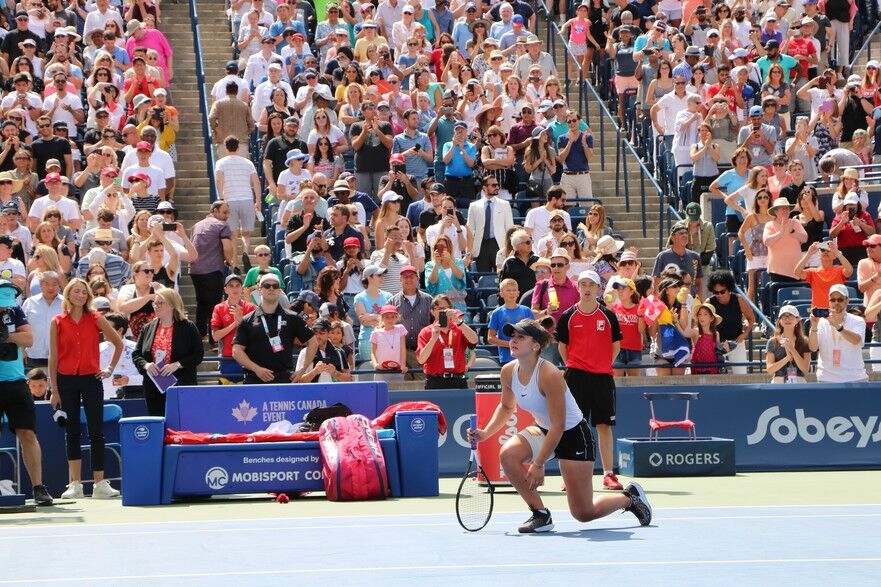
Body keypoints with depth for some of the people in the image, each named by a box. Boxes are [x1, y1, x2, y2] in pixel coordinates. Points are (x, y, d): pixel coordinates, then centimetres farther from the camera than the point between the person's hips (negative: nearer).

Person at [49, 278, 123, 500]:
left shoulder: (96, 319, 2)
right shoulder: (58, 322, 1)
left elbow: (118, 343, 13)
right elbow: (53, 357, 2)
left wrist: (111, 368, 7)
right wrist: (54, 390, -1)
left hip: (91, 379, 0)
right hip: (66, 380, 0)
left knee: (96, 432, -3)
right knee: (71, 433, 4)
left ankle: (100, 484, -2)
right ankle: (75, 484, 8)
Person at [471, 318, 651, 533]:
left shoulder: (549, 375, -30)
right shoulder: (509, 372, -9)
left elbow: (558, 427, -28)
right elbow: (506, 407, 13)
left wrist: (538, 464, -28)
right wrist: (486, 432, -3)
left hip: (573, 435, -7)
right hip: (543, 430, 7)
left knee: (584, 513, -5)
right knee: (507, 454, -24)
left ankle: (630, 497, 26)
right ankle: (541, 515, -9)